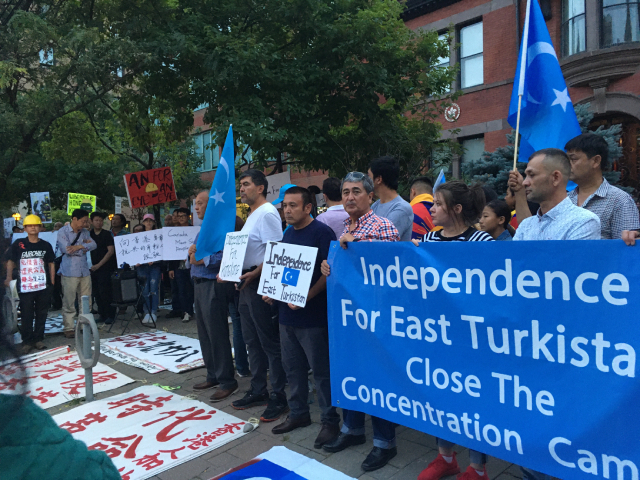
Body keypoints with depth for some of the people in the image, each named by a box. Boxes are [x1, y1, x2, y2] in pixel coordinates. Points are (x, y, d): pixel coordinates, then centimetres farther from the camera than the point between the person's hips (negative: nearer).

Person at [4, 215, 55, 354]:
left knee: (41, 315, 8)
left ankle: (38, 339, 20)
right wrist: (9, 277, -2)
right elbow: (11, 262, 7)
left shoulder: (45, 245, 6)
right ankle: (27, 341, 14)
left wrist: (52, 282, 7)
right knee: (26, 316, 3)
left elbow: (51, 264, 11)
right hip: (25, 287, -1)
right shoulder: (18, 244, 2)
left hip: (43, 286, 2)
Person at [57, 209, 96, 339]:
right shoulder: (62, 232, -3)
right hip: (69, 272, -5)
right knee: (69, 302, 0)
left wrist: (78, 247, -14)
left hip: (84, 271, 5)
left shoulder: (85, 232, 13)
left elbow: (93, 245, -1)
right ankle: (69, 328, 8)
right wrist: (84, 246, -3)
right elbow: (67, 250, -15)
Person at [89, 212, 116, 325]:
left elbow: (111, 251, -8)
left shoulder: (107, 234, -2)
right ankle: (102, 315, 15)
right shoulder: (89, 235, 11)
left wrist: (99, 265, -12)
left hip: (105, 268, -5)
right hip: (93, 268, 5)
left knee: (104, 292, -7)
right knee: (96, 293, 6)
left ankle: (110, 315, 1)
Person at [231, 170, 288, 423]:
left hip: (260, 285, -10)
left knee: (270, 343, -2)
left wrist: (254, 274, -23)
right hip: (246, 285, 10)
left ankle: (279, 398, 8)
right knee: (252, 341, 16)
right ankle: (258, 391, 28)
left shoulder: (267, 213, -12)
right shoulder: (252, 215, 18)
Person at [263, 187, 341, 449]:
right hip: (287, 313, 8)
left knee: (321, 370, 3)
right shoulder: (288, 234, 13)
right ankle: (298, 413, 33)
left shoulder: (321, 232, -12)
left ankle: (330, 421, 18)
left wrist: (306, 297, -25)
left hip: (312, 316, -8)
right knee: (292, 367, 17)